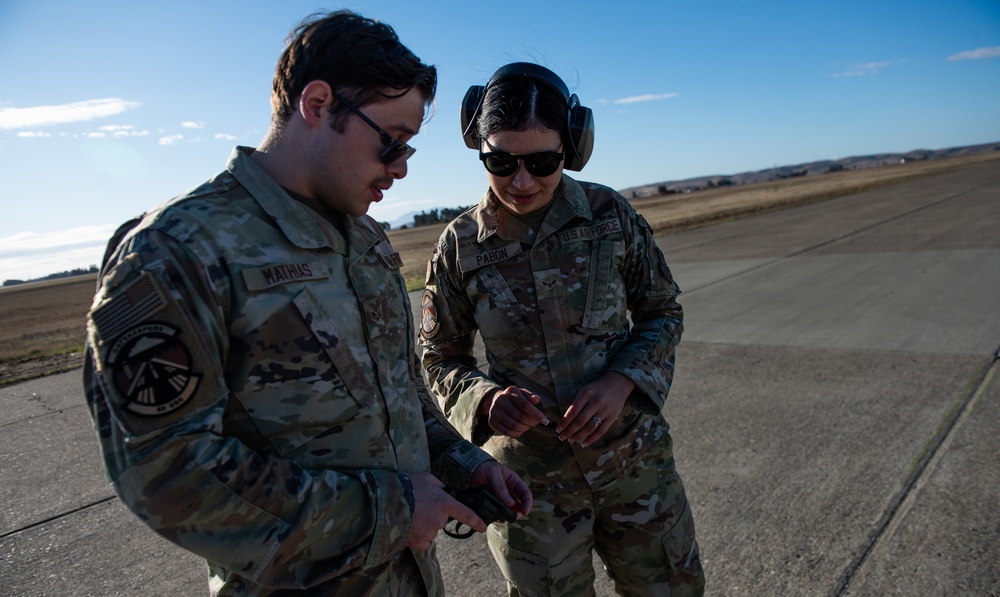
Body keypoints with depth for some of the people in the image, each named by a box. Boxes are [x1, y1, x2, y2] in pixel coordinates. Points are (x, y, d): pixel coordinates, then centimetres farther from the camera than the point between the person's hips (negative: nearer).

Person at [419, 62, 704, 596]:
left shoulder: (609, 214, -8)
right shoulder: (459, 245, -9)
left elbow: (663, 312, 2)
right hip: (530, 477, -1)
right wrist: (486, 399, -20)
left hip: (634, 457, 1)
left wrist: (622, 381, -16)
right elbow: (440, 358, 1)